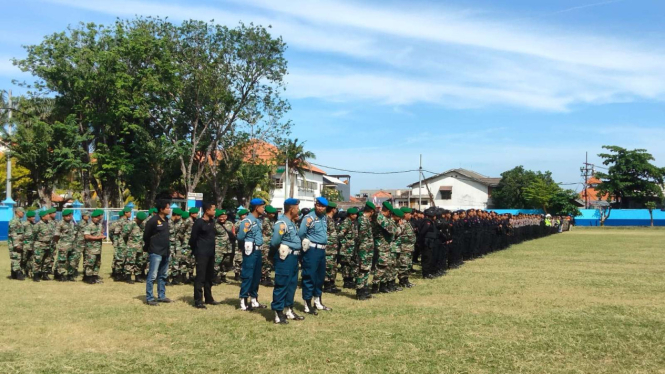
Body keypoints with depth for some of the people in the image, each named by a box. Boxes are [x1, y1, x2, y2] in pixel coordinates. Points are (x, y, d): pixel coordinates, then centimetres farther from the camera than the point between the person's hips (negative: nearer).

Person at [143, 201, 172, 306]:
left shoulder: (166, 220, 10)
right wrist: (147, 248, 3)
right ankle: (149, 298, 1)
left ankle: (161, 296, 24)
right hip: (155, 252, -8)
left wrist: (167, 249, 16)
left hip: (165, 252, 8)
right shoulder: (153, 220, -14)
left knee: (162, 276, 15)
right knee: (152, 276, -5)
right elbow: (146, 236, -7)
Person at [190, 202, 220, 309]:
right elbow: (193, 238, -8)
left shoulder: (212, 221, 10)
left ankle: (208, 298, 24)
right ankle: (198, 300, -2)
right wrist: (195, 251, -1)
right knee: (200, 277, -6)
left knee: (209, 276, 14)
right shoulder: (199, 222, -11)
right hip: (202, 253, -7)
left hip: (211, 253, 7)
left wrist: (213, 249, 13)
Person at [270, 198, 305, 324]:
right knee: (281, 285, -3)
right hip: (284, 258, -10)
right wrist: (279, 250, -7)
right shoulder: (281, 223, -18)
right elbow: (274, 242, -23)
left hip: (293, 257, 10)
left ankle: (289, 310, 28)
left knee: (292, 284, 17)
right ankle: (278, 314, 4)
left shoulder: (291, 223, 15)